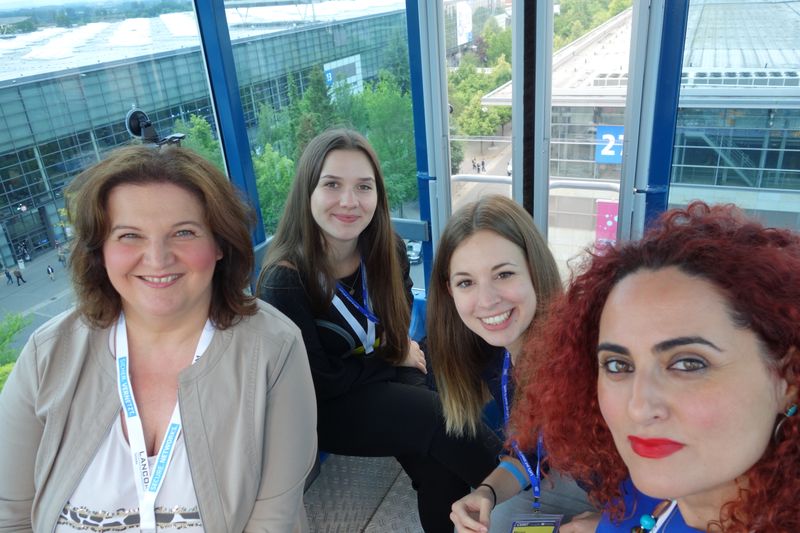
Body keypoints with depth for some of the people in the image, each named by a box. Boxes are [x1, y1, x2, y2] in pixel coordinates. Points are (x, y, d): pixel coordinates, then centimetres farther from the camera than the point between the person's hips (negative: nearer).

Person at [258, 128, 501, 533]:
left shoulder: (387, 249, -10)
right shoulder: (284, 283, -25)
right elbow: (316, 383, -18)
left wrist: (401, 344, -8)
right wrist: (395, 358, -10)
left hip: (383, 380, 5)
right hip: (319, 409, -4)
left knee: (437, 462, -23)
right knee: (439, 419, -23)